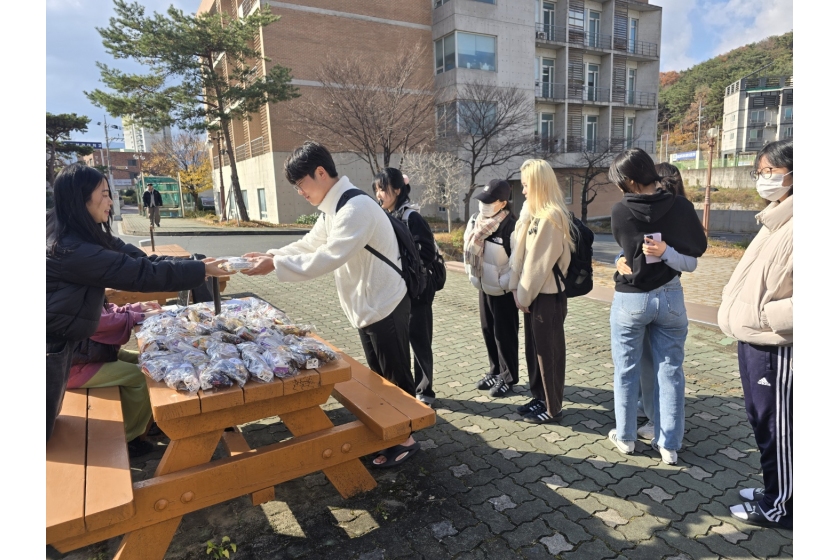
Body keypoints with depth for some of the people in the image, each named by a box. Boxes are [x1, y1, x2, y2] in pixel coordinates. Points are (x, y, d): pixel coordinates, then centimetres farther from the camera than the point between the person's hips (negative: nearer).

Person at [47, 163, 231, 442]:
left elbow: (137, 258, -1)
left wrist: (196, 265, -8)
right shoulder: (71, 249, -30)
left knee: (52, 414, 26)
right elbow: (140, 273, -29)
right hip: (50, 345, -10)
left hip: (59, 340, 10)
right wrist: (202, 270, -23)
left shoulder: (81, 234, 1)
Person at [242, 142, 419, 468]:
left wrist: (275, 266, -27)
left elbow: (328, 258, -31)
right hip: (367, 304, 10)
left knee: (396, 376, 5)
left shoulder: (356, 208, -24)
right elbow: (310, 244, 14)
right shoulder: (334, 207, 8)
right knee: (378, 375, 20)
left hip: (385, 304, -10)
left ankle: (405, 439, 22)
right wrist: (271, 255, 1)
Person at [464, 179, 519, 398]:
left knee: (504, 334, 5)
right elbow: (470, 247, 12)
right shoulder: (477, 219, 0)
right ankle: (495, 372, 33)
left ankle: (508, 378, 21)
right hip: (484, 286, 8)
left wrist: (503, 283, -17)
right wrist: (473, 274, 8)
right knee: (488, 331, 17)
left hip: (502, 291, -7)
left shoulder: (510, 226, -23)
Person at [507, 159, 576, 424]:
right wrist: (516, 287, 1)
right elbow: (519, 251, 8)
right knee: (534, 348, 17)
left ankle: (552, 406, 19)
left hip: (547, 294, -9)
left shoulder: (551, 217, -18)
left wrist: (524, 294, -12)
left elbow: (540, 262, -19)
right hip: (532, 293, 9)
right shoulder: (532, 212, 10)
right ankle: (539, 397, 32)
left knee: (549, 350, 4)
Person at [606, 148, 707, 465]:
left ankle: (625, 437, 24)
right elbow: (699, 247, 4)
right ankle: (669, 445, 19)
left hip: (630, 299, -2)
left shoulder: (620, 212, -13)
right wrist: (668, 249, 6)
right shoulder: (681, 207, -8)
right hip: (670, 296, 2)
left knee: (626, 371, 11)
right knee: (670, 371, 10)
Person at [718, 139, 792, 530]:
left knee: (777, 428, 6)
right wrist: (733, 303, 8)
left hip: (774, 346, -9)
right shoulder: (775, 220, 12)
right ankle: (774, 491, 38)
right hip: (753, 340, 9)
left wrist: (763, 316, -23)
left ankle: (779, 508, 24)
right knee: (761, 422, 21)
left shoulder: (792, 226, -19)